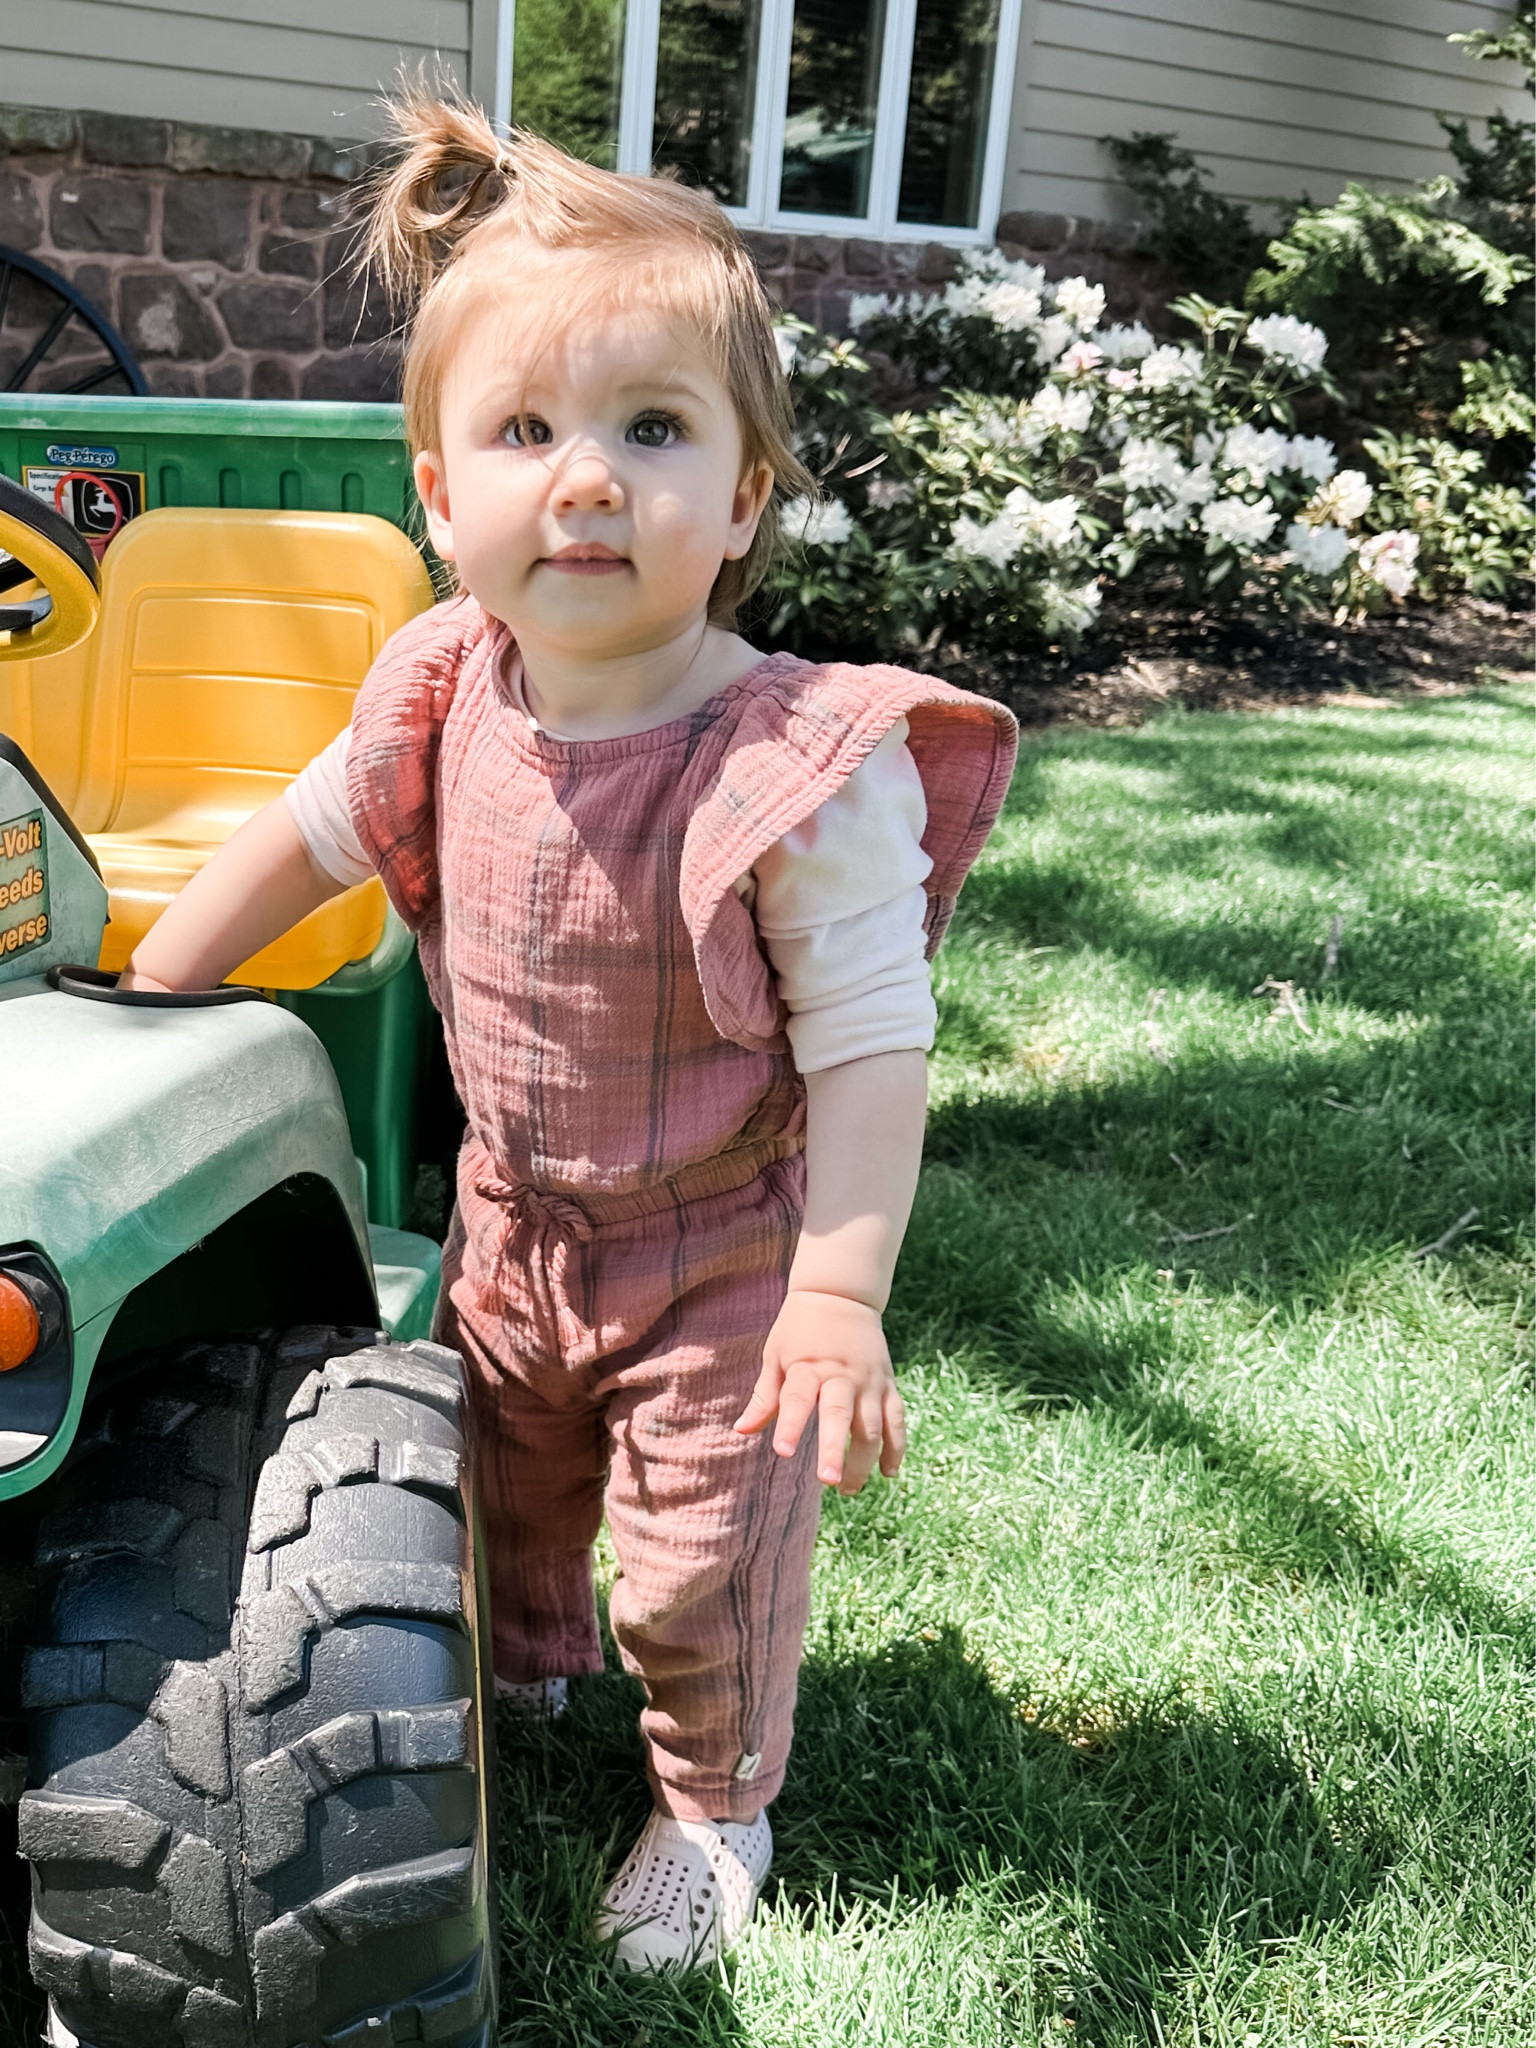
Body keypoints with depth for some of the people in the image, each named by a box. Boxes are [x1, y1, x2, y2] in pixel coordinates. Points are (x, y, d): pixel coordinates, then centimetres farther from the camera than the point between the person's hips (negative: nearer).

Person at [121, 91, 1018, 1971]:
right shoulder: (445, 703, -14)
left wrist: (837, 1296, -30)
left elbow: (870, 1044, -26)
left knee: (704, 1569, 11)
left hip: (724, 1253, -5)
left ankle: (715, 1802, 42)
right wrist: (138, 1002, 8)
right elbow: (304, 835, 4)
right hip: (513, 1219, 6)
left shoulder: (809, 765, -30)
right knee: (505, 1474, 29)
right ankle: (535, 1654, 62)